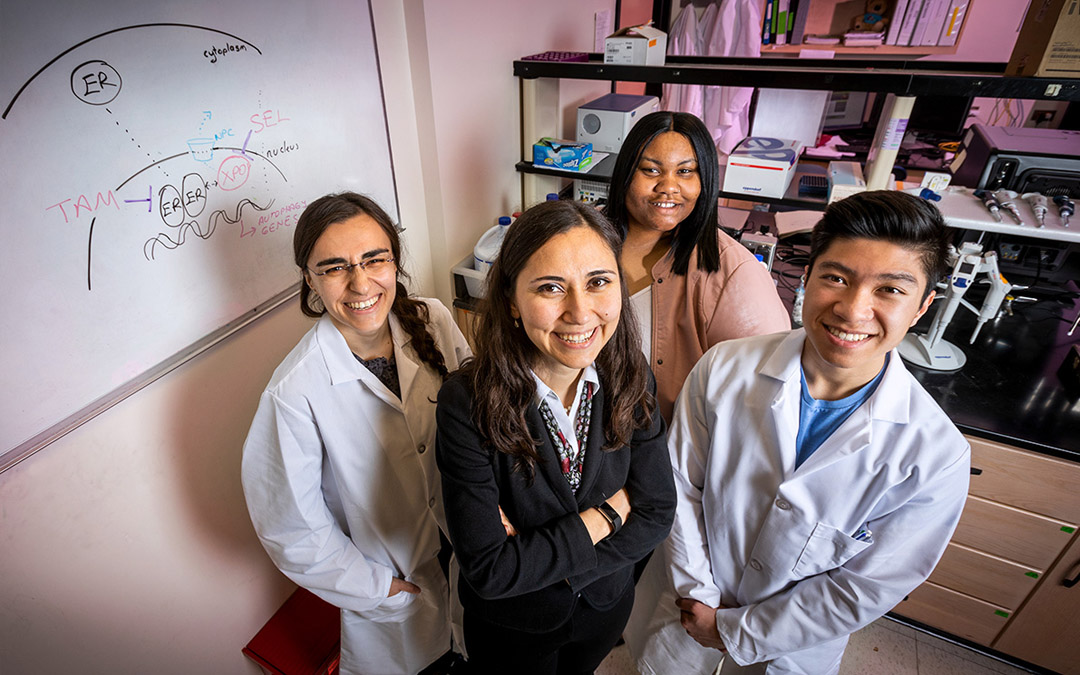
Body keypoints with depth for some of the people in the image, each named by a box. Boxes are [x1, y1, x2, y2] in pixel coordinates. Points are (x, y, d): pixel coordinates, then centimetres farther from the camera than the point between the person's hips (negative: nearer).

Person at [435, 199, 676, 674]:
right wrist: (607, 514, -25)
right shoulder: (468, 403, -31)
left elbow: (657, 513, -15)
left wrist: (538, 561, -24)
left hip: (607, 603, 4)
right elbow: (487, 571, -28)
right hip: (511, 627, -3)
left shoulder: (629, 378, -19)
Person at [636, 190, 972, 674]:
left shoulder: (937, 457, -25)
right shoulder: (723, 370, -23)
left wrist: (735, 633, -12)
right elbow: (681, 484, -12)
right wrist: (697, 593, -9)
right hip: (695, 604, 2)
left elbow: (867, 589, -17)